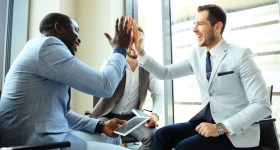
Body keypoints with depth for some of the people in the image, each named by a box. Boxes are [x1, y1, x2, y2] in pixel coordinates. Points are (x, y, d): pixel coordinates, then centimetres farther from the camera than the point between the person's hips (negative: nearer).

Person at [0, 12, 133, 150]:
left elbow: (62, 113, 18)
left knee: (98, 138, 21)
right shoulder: (48, 46, -14)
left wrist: (100, 126, 10)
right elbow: (104, 86, -17)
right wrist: (120, 49, -1)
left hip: (39, 136, 10)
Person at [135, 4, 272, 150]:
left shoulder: (240, 55, -14)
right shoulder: (197, 55, 4)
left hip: (236, 132, -5)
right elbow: (165, 73, 7)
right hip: (208, 121, 6)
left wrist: (221, 127, -25)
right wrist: (140, 52, -5)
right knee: (162, 135, -9)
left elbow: (262, 105, -18)